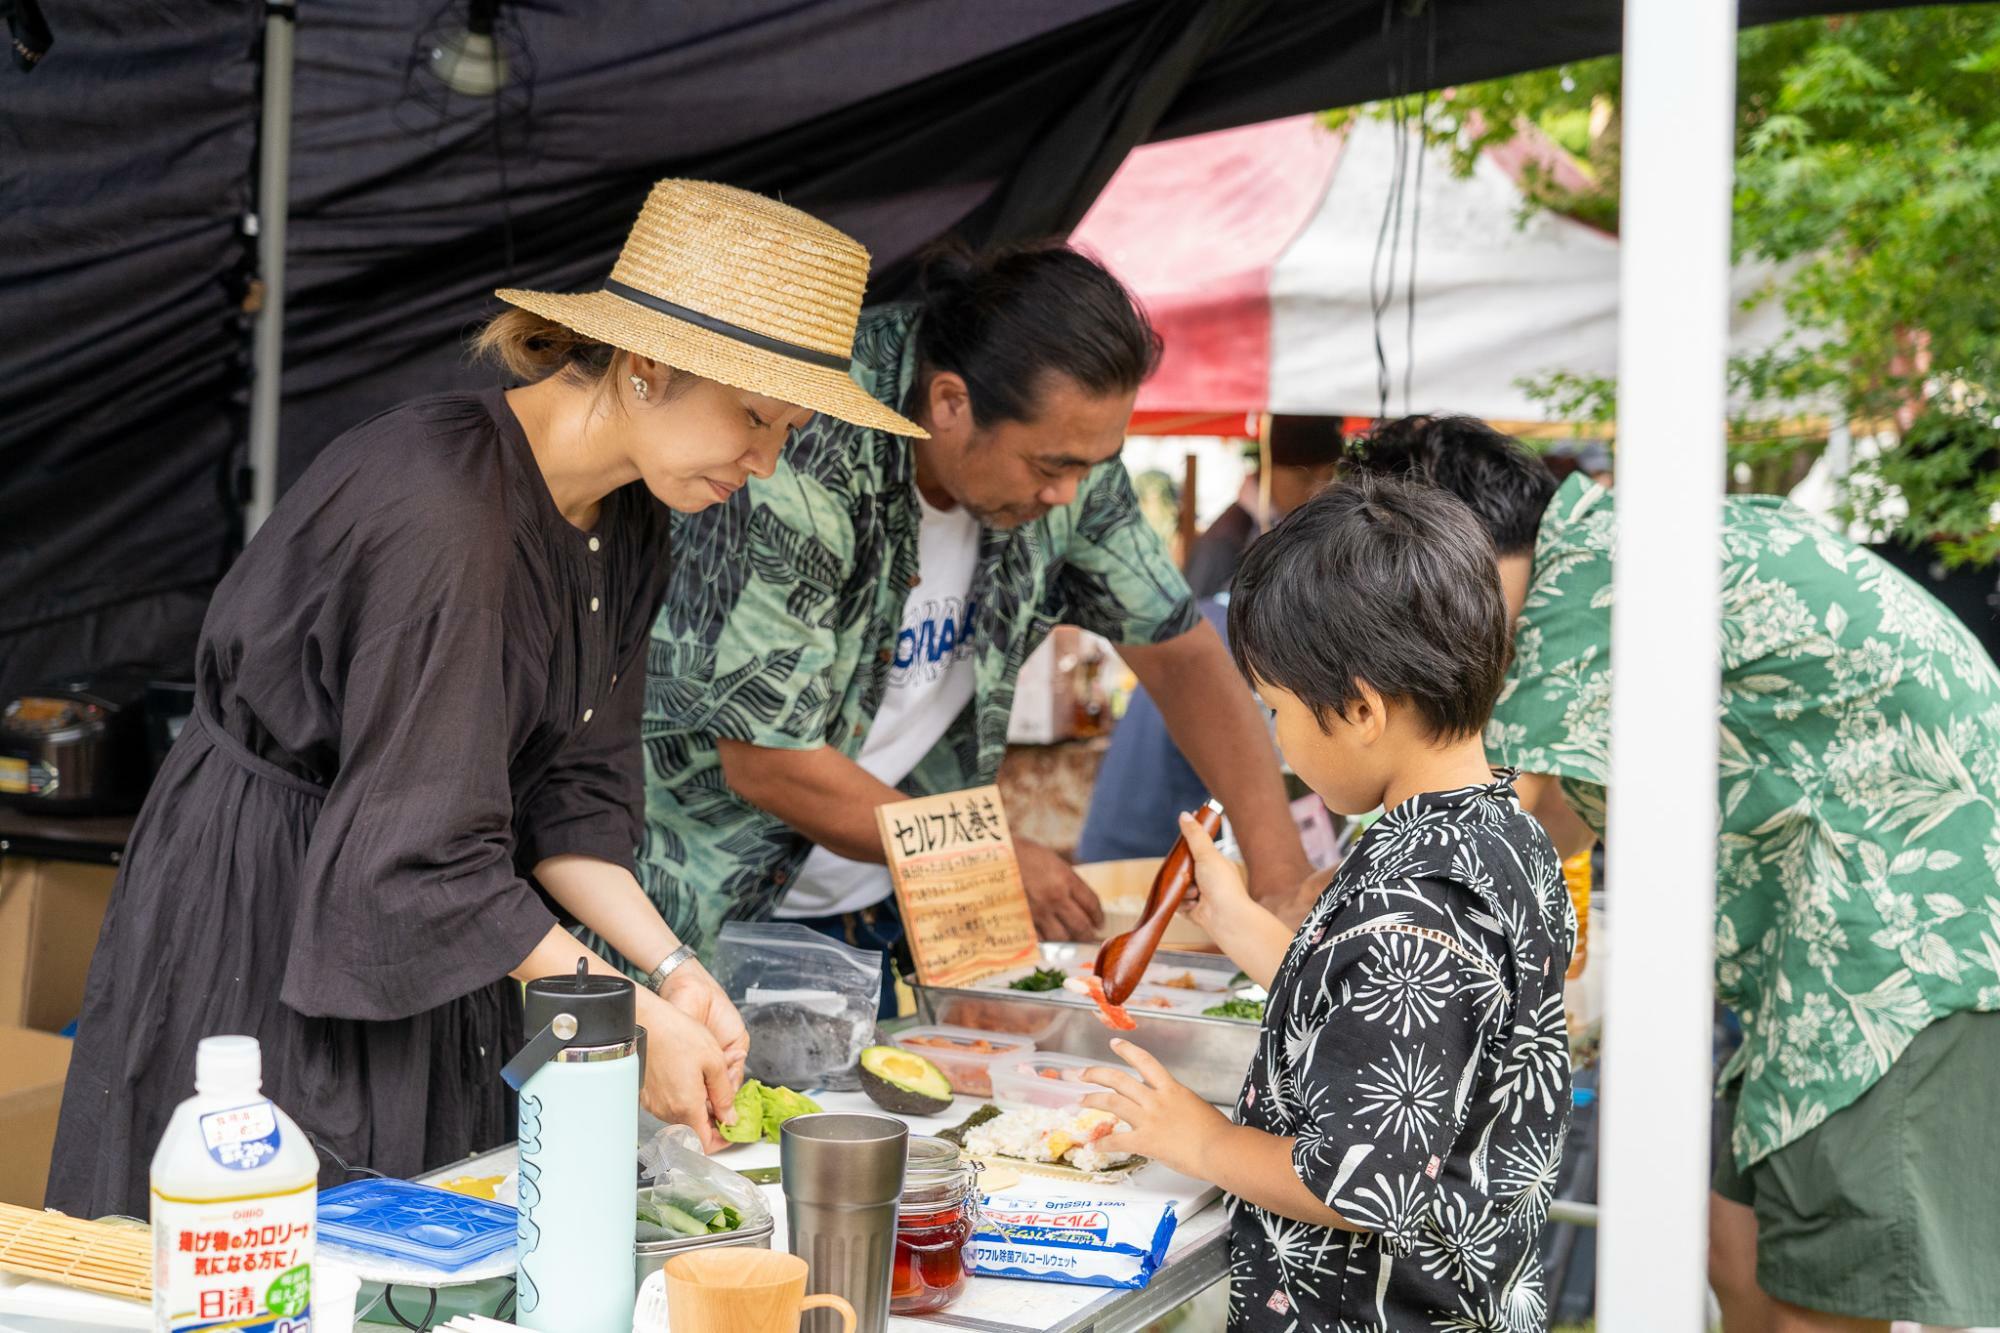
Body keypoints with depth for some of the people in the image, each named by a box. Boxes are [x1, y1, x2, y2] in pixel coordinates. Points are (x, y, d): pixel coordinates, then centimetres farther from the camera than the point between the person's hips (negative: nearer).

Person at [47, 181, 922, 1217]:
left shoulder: (626, 521, 0)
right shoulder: (442, 510, -28)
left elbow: (567, 793, 4)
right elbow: (422, 857, -27)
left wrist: (672, 969, -8)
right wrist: (629, 1018, -22)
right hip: (264, 938, -8)